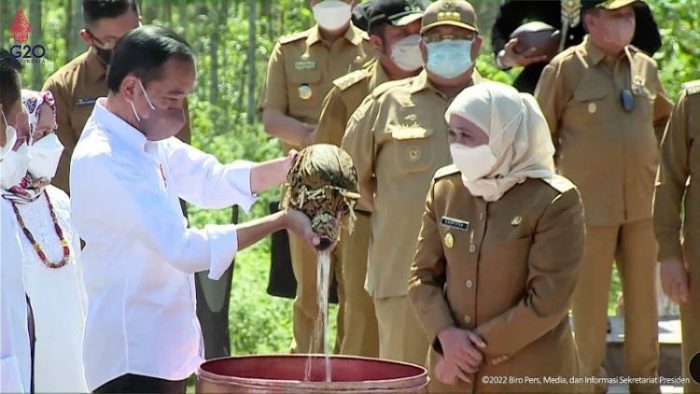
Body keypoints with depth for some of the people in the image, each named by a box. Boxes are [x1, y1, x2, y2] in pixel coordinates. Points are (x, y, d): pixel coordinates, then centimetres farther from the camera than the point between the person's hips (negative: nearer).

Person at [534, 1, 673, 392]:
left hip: (642, 203, 4)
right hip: (591, 206, -4)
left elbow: (664, 118, 26)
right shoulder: (565, 68, -7)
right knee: (590, 299, 2)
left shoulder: (645, 66, 7)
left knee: (643, 295, 9)